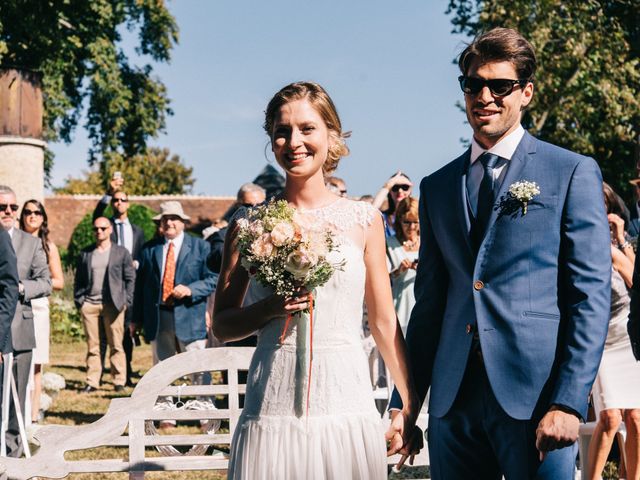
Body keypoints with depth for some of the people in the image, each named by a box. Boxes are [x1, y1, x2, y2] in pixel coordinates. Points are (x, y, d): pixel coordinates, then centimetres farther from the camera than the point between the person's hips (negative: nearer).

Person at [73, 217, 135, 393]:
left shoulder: (121, 252, 7)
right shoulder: (85, 254, 14)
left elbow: (130, 279, 5)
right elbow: (79, 280, 15)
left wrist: (126, 301, -4)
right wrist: (79, 300, 3)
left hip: (113, 304, -2)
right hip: (89, 304, 2)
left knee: (116, 345, 0)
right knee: (92, 346, 2)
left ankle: (119, 381, 4)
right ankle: (92, 382, 4)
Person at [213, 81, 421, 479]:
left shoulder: (363, 219, 5)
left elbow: (385, 322, 9)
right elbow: (222, 326, 8)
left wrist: (410, 406, 6)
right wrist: (269, 309, -11)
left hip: (346, 403, 1)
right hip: (273, 406, 0)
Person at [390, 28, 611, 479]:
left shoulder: (573, 173, 2)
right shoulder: (437, 187, 16)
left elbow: (591, 295, -4)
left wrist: (569, 402, -13)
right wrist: (405, 401, 9)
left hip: (534, 393, -4)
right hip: (453, 397, 4)